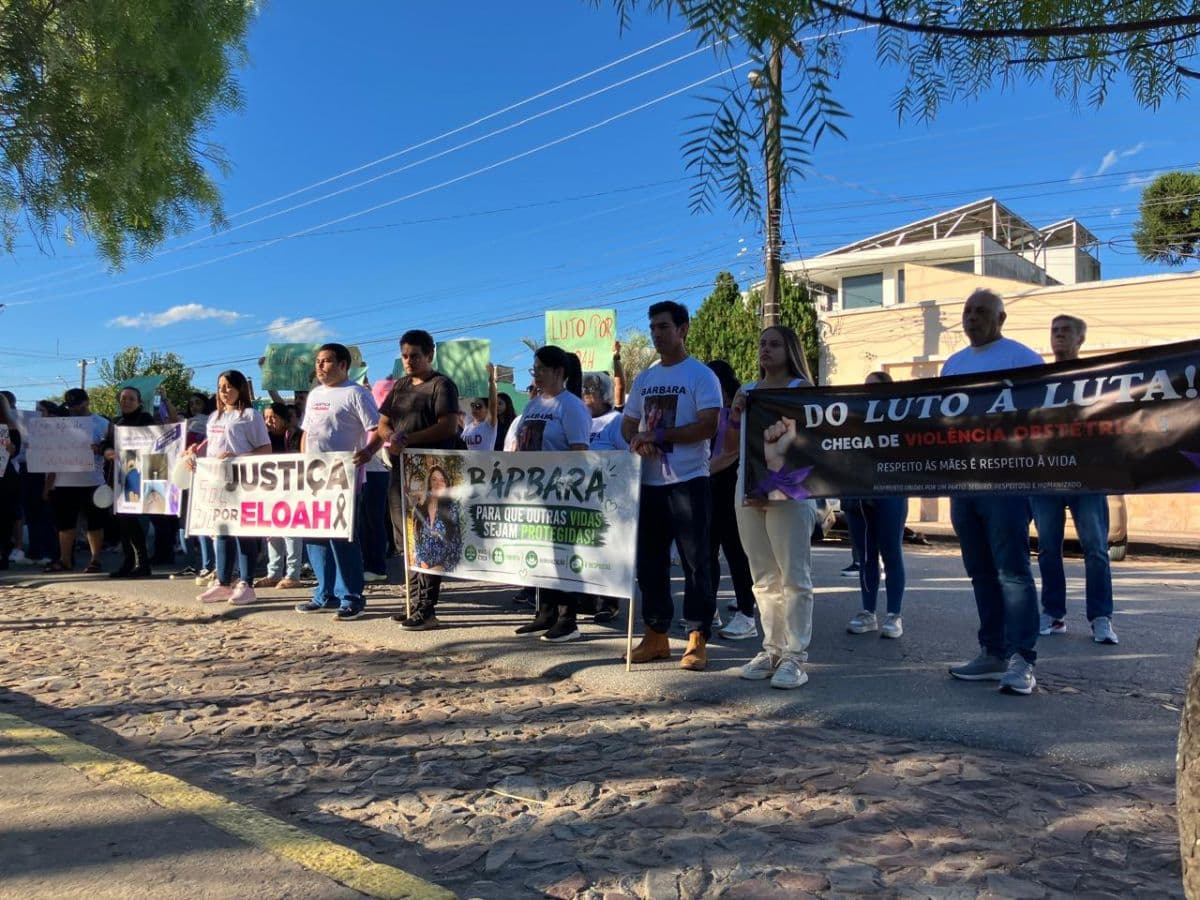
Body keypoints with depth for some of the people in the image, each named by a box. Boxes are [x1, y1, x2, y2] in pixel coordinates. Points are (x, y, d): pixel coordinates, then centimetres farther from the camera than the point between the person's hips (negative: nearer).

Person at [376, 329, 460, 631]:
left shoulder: (441, 385, -3)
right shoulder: (400, 386, 19)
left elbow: (447, 426, -14)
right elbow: (382, 423, 17)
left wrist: (408, 439, -19)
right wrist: (390, 436, -6)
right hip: (400, 471, 8)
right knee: (406, 542, 10)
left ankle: (426, 610, -3)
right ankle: (415, 604, 19)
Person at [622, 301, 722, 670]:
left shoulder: (701, 375, -4)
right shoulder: (644, 379, 15)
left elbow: (708, 426, -15)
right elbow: (628, 424, 17)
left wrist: (658, 436, -16)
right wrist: (638, 441, -7)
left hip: (688, 481, -6)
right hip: (649, 481, 6)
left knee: (695, 563, -1)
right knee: (650, 561, 10)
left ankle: (697, 640, 6)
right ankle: (656, 635, 21)